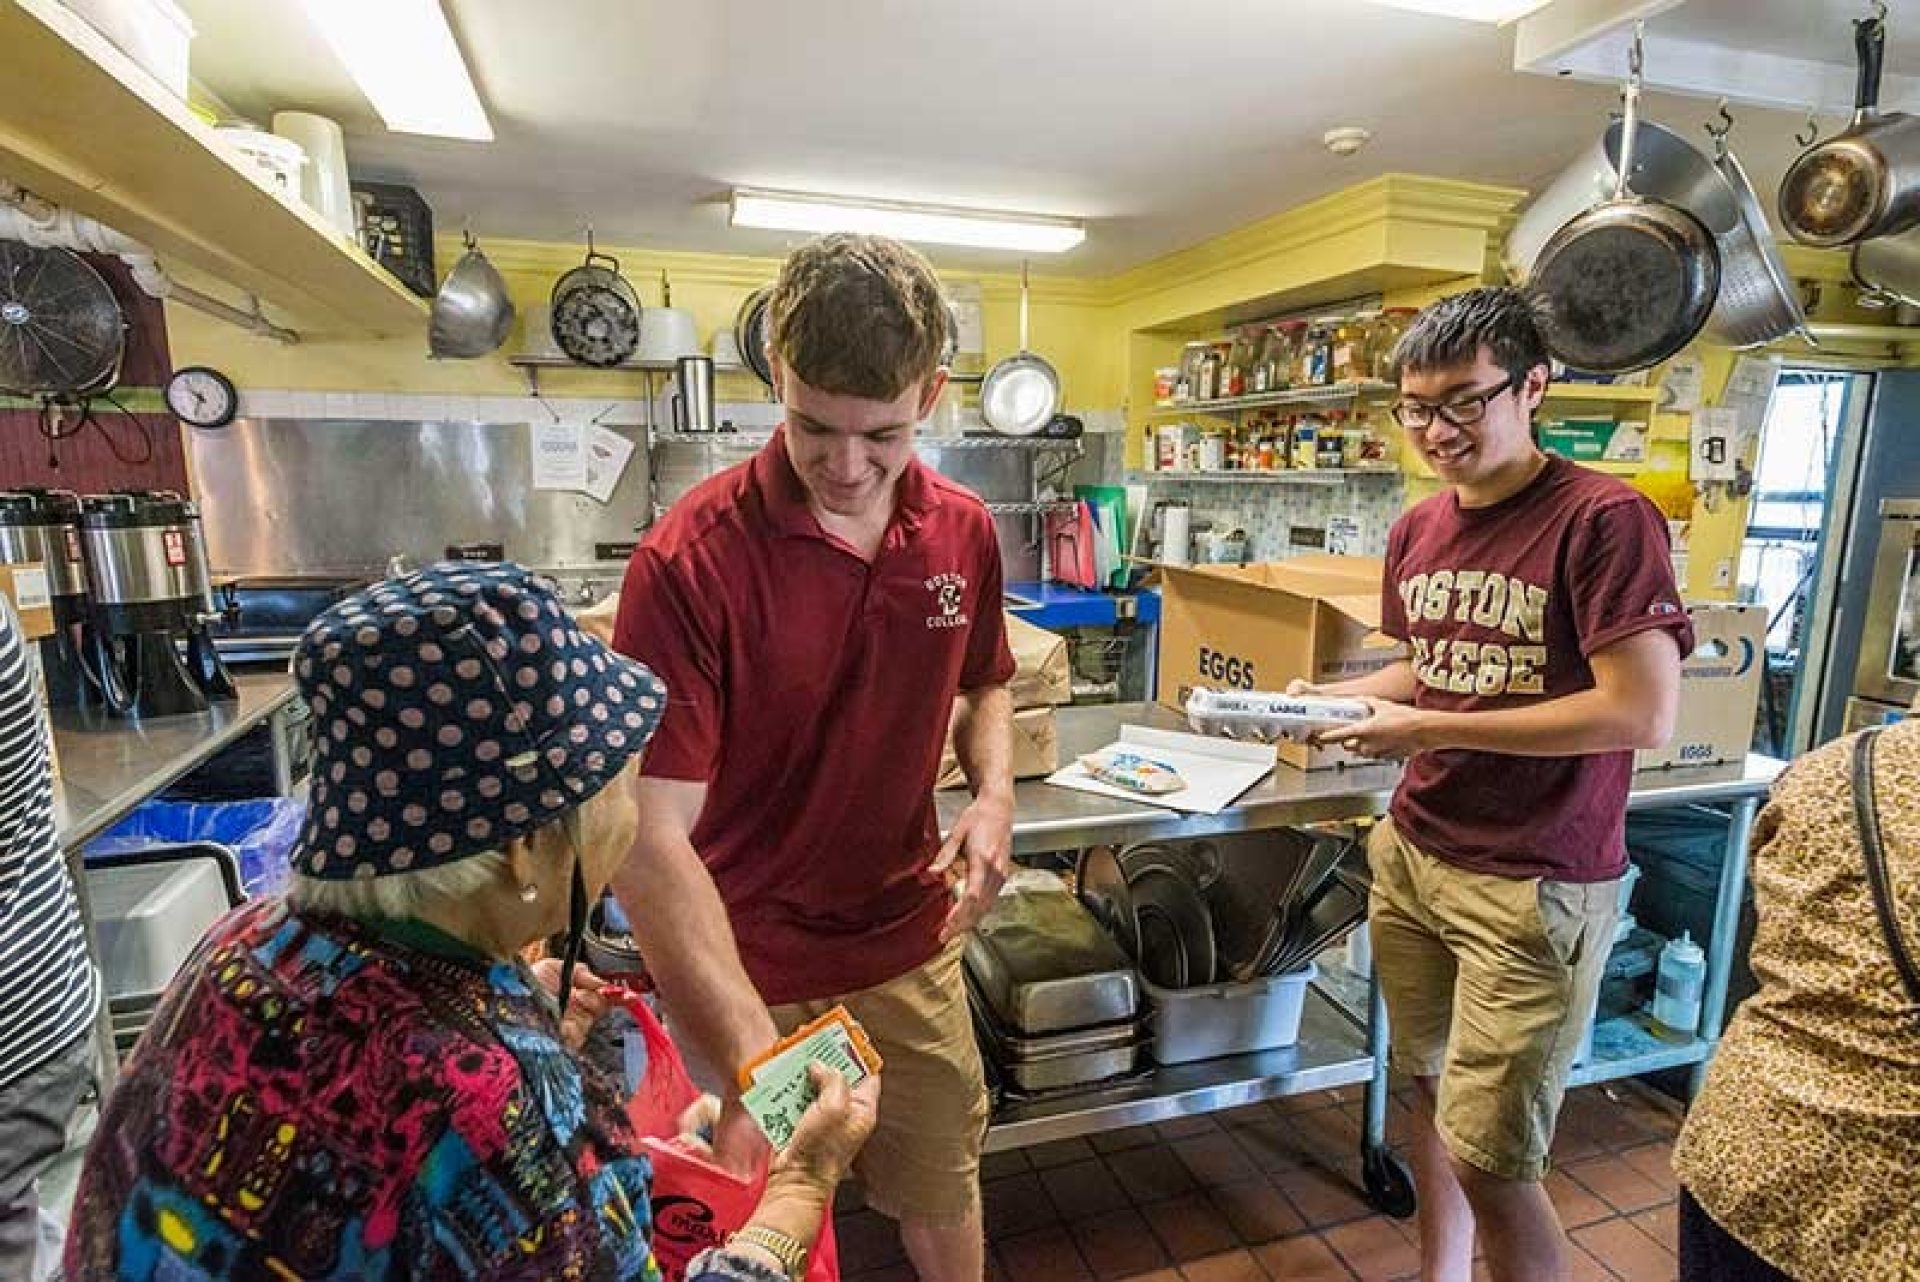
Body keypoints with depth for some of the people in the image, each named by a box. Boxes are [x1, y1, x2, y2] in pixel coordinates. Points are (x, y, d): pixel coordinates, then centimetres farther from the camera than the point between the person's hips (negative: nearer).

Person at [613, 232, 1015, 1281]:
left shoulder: (964, 532, -7)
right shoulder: (691, 558, -23)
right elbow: (652, 837, -25)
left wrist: (994, 793, -9)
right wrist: (752, 1063, -34)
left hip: (909, 942, 4)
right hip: (741, 967, -3)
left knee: (942, 1191, 25)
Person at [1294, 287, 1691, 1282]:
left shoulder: (1603, 520, -15)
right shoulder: (1416, 530, 6)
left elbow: (1643, 715, -20)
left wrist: (1430, 730, -21)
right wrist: (1330, 696, 0)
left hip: (1536, 883, -6)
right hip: (1412, 854, 7)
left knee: (1492, 1161, 0)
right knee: (1434, 1091, 21)